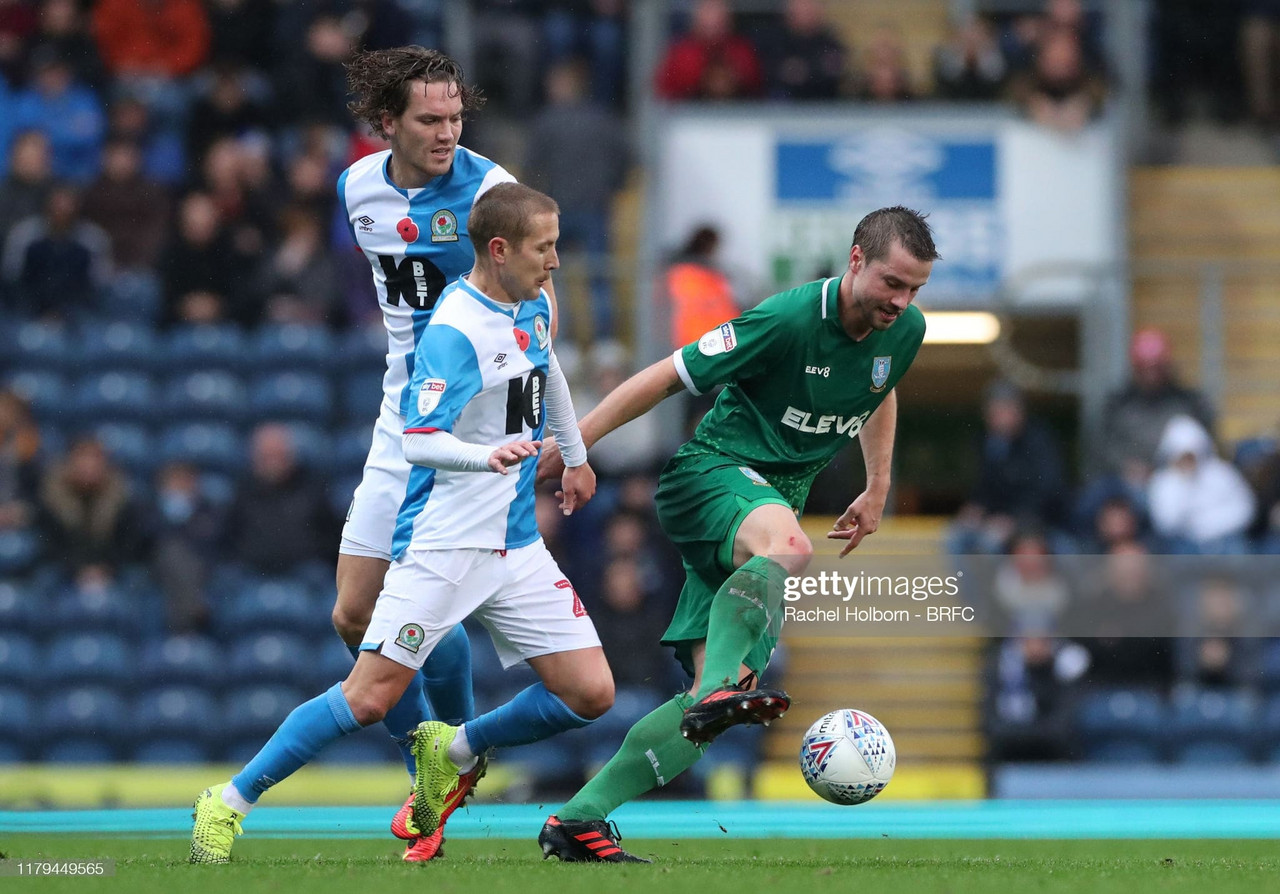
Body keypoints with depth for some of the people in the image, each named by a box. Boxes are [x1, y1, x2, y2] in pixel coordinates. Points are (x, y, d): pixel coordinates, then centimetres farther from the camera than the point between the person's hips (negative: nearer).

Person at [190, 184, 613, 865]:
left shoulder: (531, 309, 9)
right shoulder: (454, 331, -17)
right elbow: (417, 440, -25)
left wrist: (575, 456, 42)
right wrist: (488, 456, -43)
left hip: (516, 548, 8)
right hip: (442, 546, -7)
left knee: (590, 694, -3)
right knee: (369, 698, -12)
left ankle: (453, 752, 19)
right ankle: (228, 803, 2)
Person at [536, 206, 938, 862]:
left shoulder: (905, 331, 0)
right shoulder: (787, 320, -20)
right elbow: (667, 377, -13)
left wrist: (877, 489, 26)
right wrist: (570, 445, -10)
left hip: (776, 500, 7)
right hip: (710, 471, -7)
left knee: (711, 700, -6)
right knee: (787, 547, -43)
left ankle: (577, 820, -3)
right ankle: (719, 689, -52)